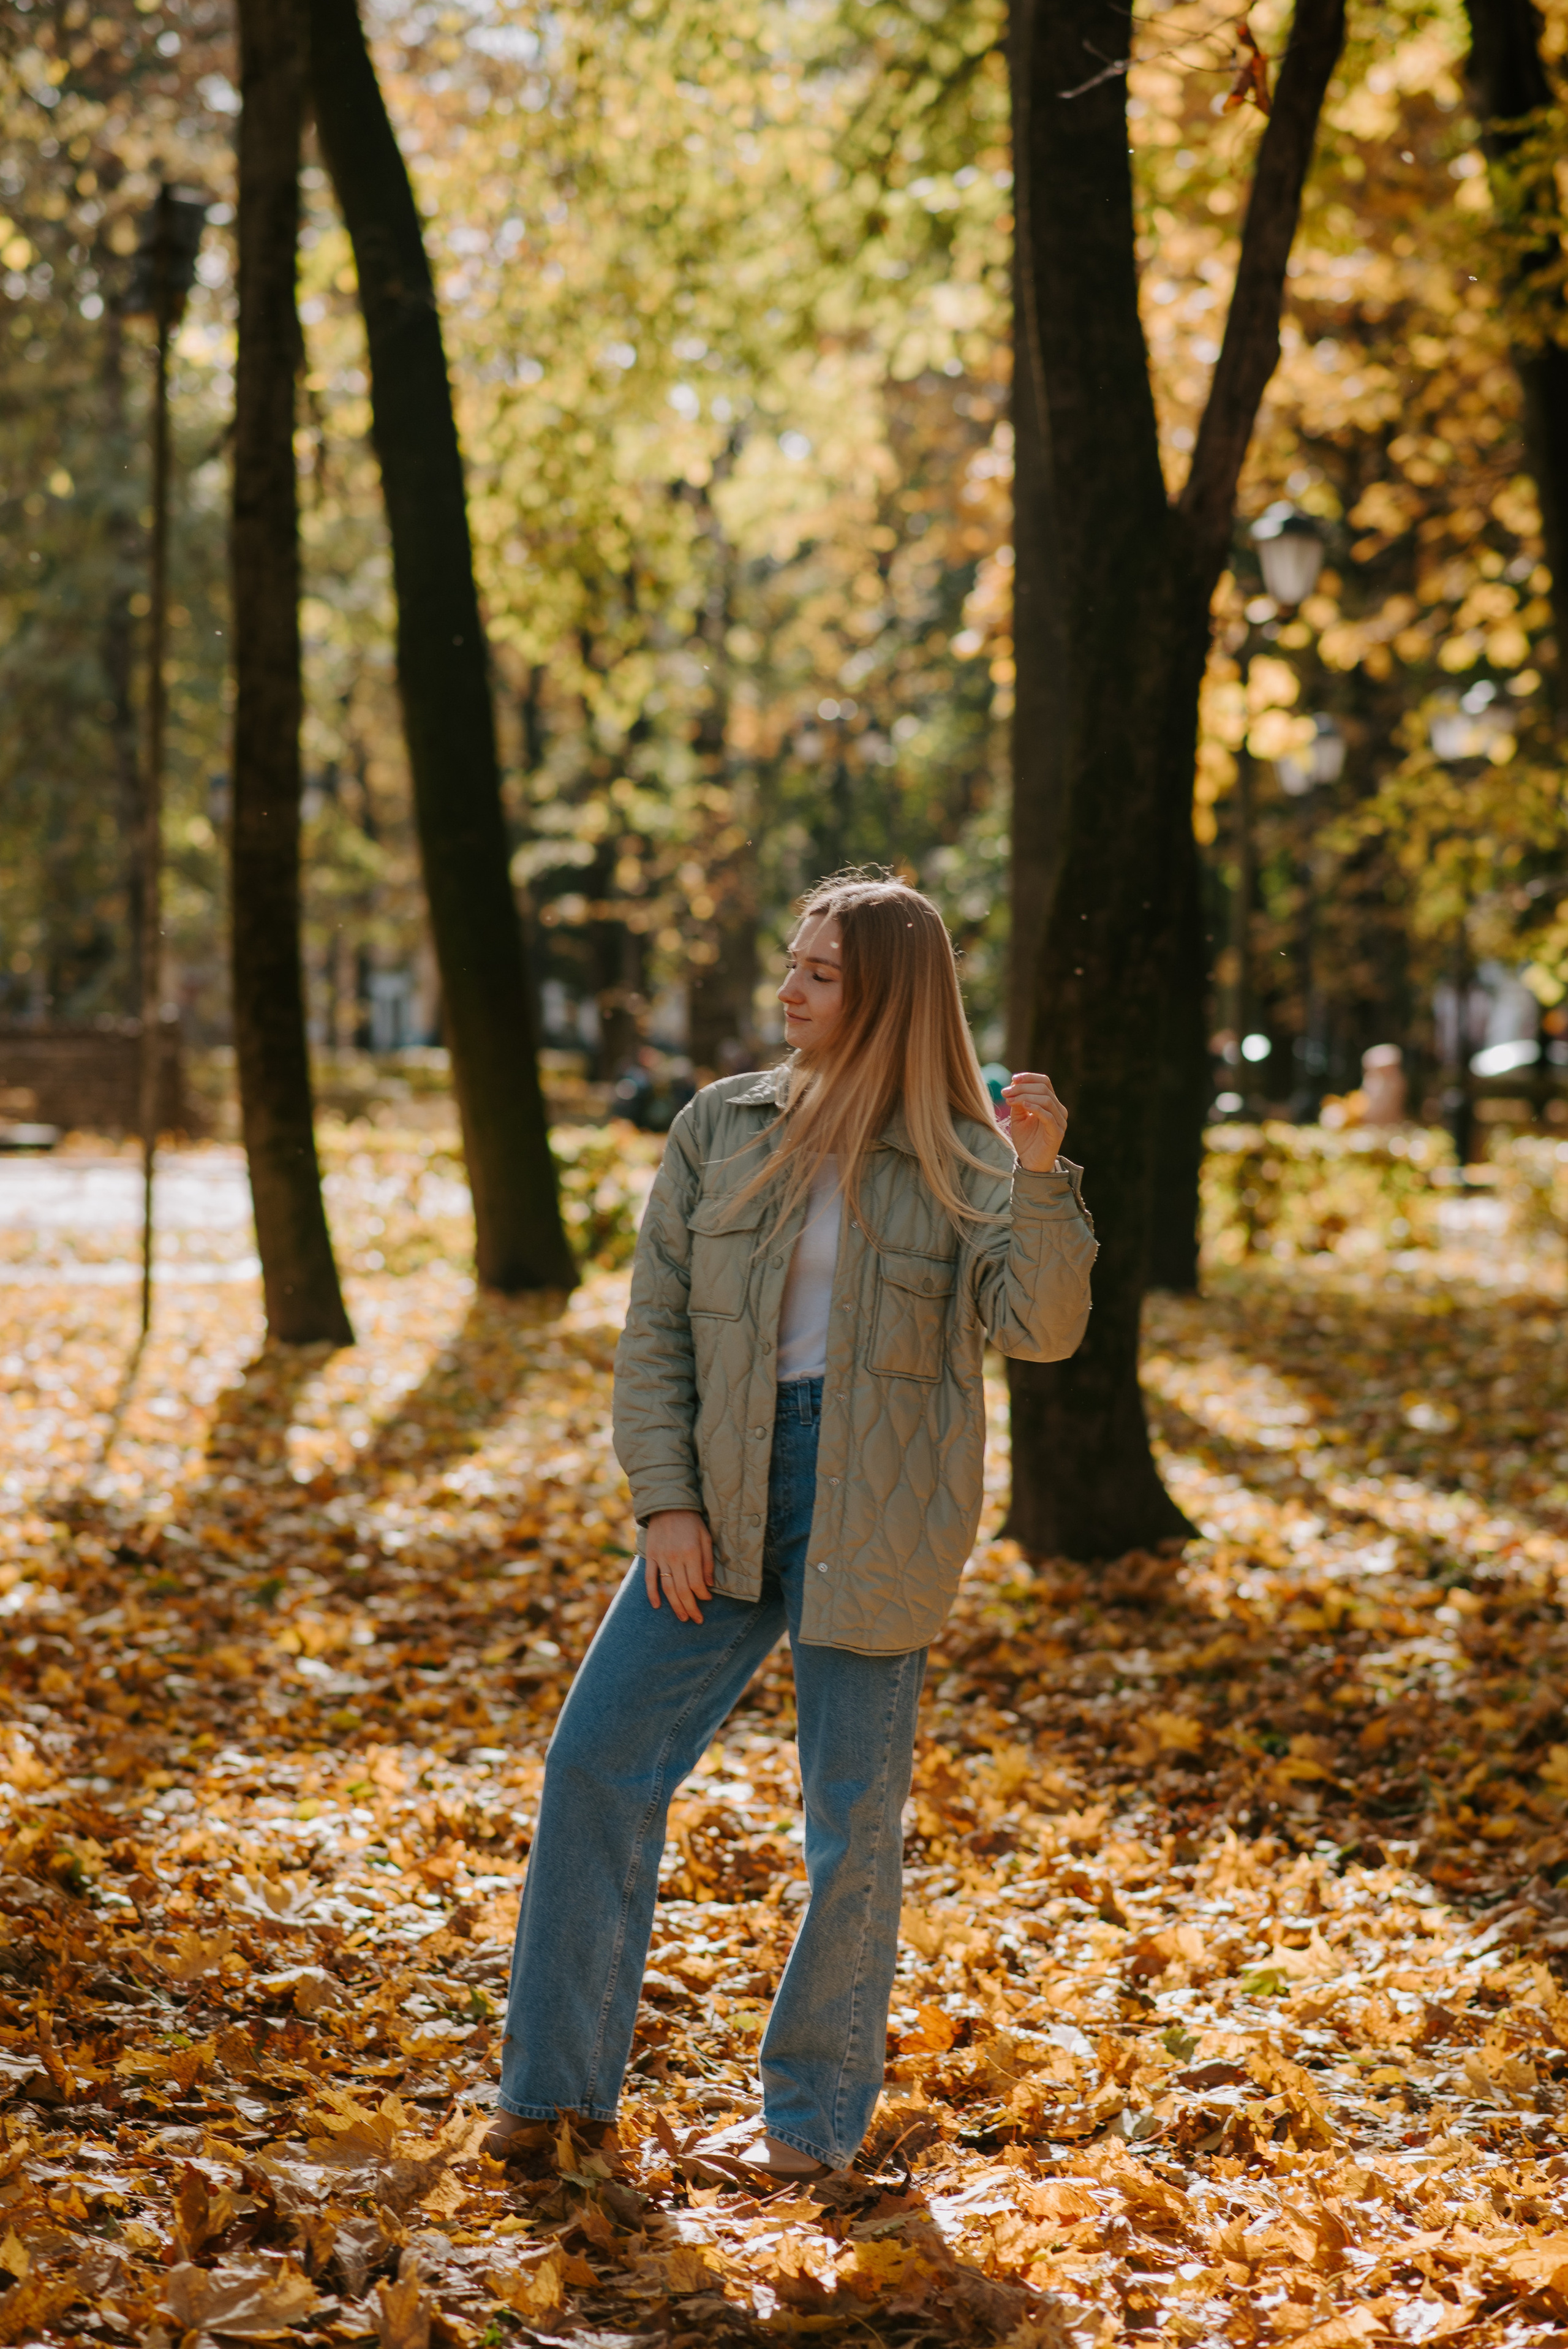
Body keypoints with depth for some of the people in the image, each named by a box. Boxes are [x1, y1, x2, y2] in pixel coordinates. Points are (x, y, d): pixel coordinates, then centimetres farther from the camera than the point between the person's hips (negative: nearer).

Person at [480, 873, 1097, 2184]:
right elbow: (657, 1326, 4)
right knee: (599, 1760, 0)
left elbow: (1041, 1327, -15)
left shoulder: (962, 1167, -2)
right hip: (723, 1500, 3)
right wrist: (666, 1498, -5)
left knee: (853, 1819, 3)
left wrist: (1043, 1180, -28)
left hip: (870, 1516, -3)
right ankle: (557, 2086, 12)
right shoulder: (722, 1129, 5)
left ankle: (819, 2115, 20)